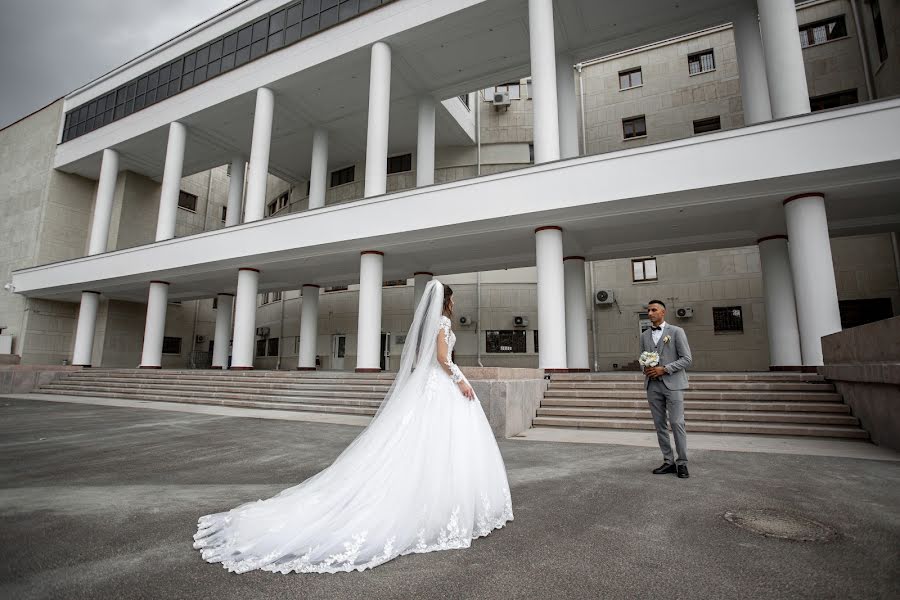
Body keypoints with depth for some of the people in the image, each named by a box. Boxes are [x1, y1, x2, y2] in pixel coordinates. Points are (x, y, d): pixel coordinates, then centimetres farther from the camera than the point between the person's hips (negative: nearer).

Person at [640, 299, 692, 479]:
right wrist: (645, 369, -4)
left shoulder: (676, 332, -1)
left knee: (677, 423, -4)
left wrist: (664, 369, -15)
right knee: (659, 424, 6)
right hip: (653, 385, 5)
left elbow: (687, 359, -6)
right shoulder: (644, 336, 12)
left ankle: (682, 463, 8)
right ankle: (668, 461, 15)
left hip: (672, 384, -4)